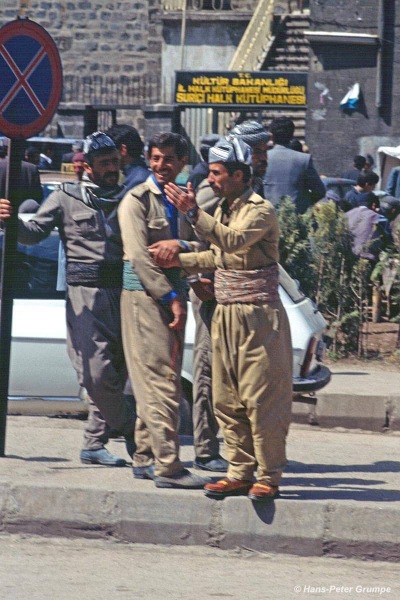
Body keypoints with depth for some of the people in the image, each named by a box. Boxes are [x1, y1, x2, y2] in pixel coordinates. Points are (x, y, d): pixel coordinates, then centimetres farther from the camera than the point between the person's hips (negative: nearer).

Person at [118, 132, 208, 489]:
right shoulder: (137, 200, -5)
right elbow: (139, 256, -12)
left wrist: (180, 245, -18)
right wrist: (171, 298, -15)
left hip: (172, 295, 7)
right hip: (144, 295, -7)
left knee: (155, 382, 10)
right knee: (161, 381, -12)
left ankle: (145, 458, 16)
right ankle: (168, 466, -14)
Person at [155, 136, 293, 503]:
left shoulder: (260, 211, -12)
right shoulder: (225, 209, 15)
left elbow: (232, 241, -29)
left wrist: (193, 213, -34)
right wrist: (180, 261, 10)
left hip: (258, 316, -9)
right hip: (226, 315, 9)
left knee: (261, 400, -6)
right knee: (227, 400, 8)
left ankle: (269, 477, -1)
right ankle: (240, 473, 14)